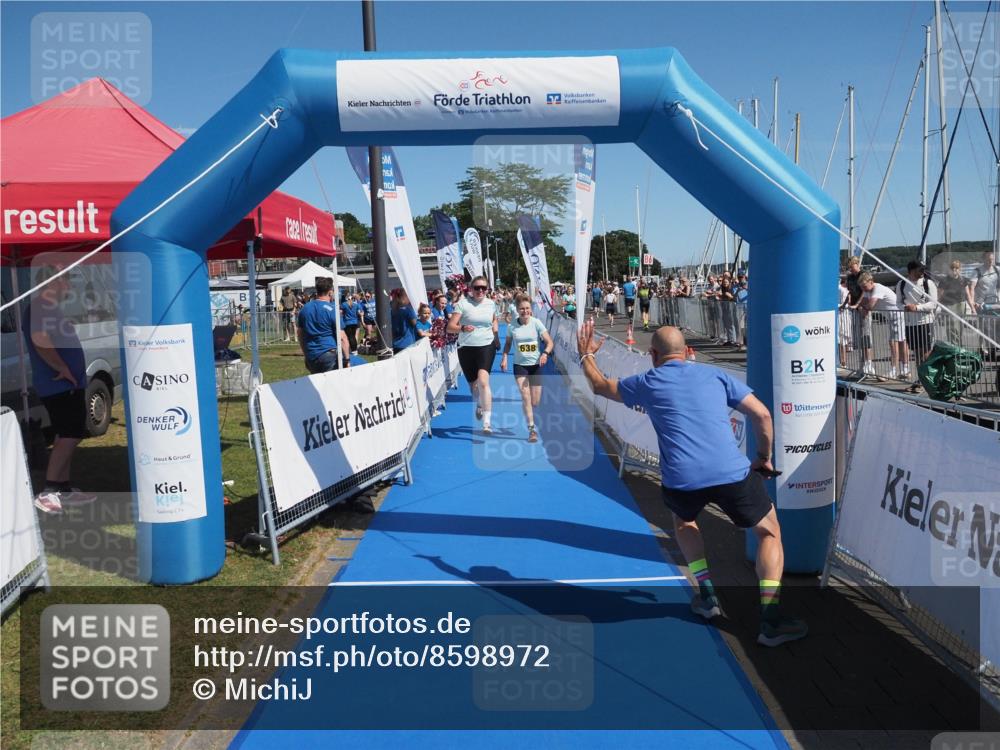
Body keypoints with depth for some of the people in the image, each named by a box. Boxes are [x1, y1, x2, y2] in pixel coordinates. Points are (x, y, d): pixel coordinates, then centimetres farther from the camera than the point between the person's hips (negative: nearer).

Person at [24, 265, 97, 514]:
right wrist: (63, 369, -25)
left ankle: (64, 489, 18)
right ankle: (47, 493, -12)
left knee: (68, 436, 13)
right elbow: (40, 340, -31)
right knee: (70, 436, -12)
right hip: (59, 385, -11)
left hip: (68, 384, 11)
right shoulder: (40, 308, -15)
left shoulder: (50, 308, 18)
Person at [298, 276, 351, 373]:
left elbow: (300, 335, 15)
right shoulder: (332, 310, -9)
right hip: (329, 356, -6)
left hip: (310, 358, 6)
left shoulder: (304, 309, 9)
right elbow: (342, 338, -13)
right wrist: (347, 360, -8)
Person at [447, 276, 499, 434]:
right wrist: (462, 328, -30)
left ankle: (487, 422, -21)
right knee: (473, 385, 12)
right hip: (466, 348, 0)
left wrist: (495, 333, 11)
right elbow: (450, 327, -11)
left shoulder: (491, 304, 5)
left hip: (486, 347, 0)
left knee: (483, 381, -20)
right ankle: (479, 405, 50)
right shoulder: (463, 303, -5)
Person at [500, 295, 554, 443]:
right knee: (525, 396, -15)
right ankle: (532, 429, -12)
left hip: (536, 365, 0)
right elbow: (508, 343, 10)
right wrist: (504, 357, -5)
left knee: (535, 401, 4)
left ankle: (529, 417, 38)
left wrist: (545, 353, -29)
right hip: (520, 365, 0)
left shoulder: (536, 323, -8)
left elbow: (549, 342, -10)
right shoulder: (512, 325, -4)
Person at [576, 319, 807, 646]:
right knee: (770, 533, 20)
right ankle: (770, 620, 7)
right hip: (732, 473, 0)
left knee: (683, 521, 35)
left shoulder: (646, 382, 12)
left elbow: (600, 385, 30)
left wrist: (586, 355, 47)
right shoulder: (715, 374, 14)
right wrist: (764, 457, 23)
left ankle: (707, 595, 28)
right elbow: (762, 415, 9)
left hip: (681, 480, 1)